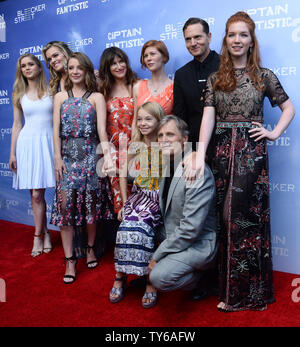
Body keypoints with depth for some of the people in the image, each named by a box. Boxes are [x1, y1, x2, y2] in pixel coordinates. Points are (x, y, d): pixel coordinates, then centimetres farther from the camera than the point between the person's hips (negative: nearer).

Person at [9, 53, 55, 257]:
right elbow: (17, 125, 12)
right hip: (28, 142, 2)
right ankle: (44, 233, 15)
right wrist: (12, 153, 8)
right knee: (36, 194, 0)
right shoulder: (19, 95, 11)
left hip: (48, 141, -2)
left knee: (39, 192, -3)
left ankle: (39, 234, 13)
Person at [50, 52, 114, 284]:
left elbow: (102, 130, -5)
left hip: (91, 155, -1)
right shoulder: (60, 97, 12)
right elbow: (56, 130, 6)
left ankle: (90, 247, 26)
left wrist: (106, 153, -15)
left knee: (92, 203, 4)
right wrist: (58, 158, -3)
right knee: (65, 204, -5)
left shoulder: (97, 97, 5)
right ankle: (70, 260, 3)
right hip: (68, 156, 2)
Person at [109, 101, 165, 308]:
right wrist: (125, 201, 8)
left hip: (159, 198, -3)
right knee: (129, 226, -23)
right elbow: (124, 175, 14)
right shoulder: (135, 146, 9)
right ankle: (121, 277, -7)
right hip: (138, 195, 3)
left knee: (140, 226, -26)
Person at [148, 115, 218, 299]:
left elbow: (191, 228, -26)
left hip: (198, 244, -9)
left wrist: (157, 255, -18)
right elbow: (165, 207, 19)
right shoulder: (168, 166, 5)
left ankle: (201, 281, 3)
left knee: (159, 277, -26)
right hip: (172, 237, 9)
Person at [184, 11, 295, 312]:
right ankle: (232, 286, 22)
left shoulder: (264, 76, 5)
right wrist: (199, 155, -14)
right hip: (223, 151, 3)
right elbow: (208, 117, -2)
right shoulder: (215, 79, 9)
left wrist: (274, 133, -2)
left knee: (239, 215, -5)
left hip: (251, 151, -2)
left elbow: (289, 108, 13)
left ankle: (243, 292, 11)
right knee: (228, 217, 7)